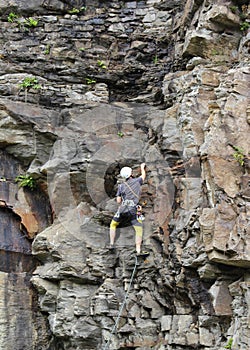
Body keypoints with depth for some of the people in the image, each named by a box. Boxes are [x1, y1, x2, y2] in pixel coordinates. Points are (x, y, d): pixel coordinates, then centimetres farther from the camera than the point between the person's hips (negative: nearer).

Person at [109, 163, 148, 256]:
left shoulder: (121, 186, 7)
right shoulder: (137, 181, 5)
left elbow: (118, 201, 6)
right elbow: (143, 176, 30)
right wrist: (142, 168, 48)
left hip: (123, 209, 1)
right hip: (133, 210, -1)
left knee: (113, 225, 22)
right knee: (139, 229, 2)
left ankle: (111, 244, 16)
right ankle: (138, 251, -5)